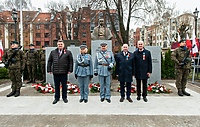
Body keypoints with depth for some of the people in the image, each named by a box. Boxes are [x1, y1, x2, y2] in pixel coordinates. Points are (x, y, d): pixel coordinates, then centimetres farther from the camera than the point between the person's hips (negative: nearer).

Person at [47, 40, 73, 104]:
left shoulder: (68, 52, 2)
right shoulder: (53, 52, 10)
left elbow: (71, 62, 0)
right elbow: (49, 61, 11)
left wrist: (70, 70, -6)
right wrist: (49, 70, 5)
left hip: (64, 72, -2)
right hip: (55, 72, 2)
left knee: (64, 85, 9)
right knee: (56, 86, 10)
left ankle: (64, 97, 23)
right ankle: (56, 98, 22)